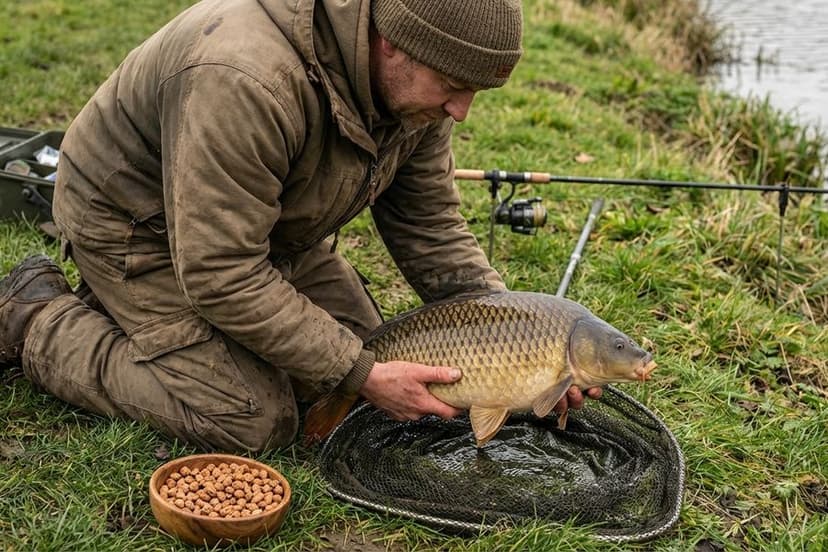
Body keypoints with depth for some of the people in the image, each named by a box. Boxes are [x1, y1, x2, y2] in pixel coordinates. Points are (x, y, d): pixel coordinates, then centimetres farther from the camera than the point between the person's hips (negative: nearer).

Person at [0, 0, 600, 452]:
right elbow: (220, 275, -36)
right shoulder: (243, 82, -41)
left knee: (360, 354, 6)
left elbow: (430, 226, -5)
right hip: (137, 225, -8)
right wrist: (362, 374, -32)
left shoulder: (412, 82, -15)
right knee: (252, 420, -13)